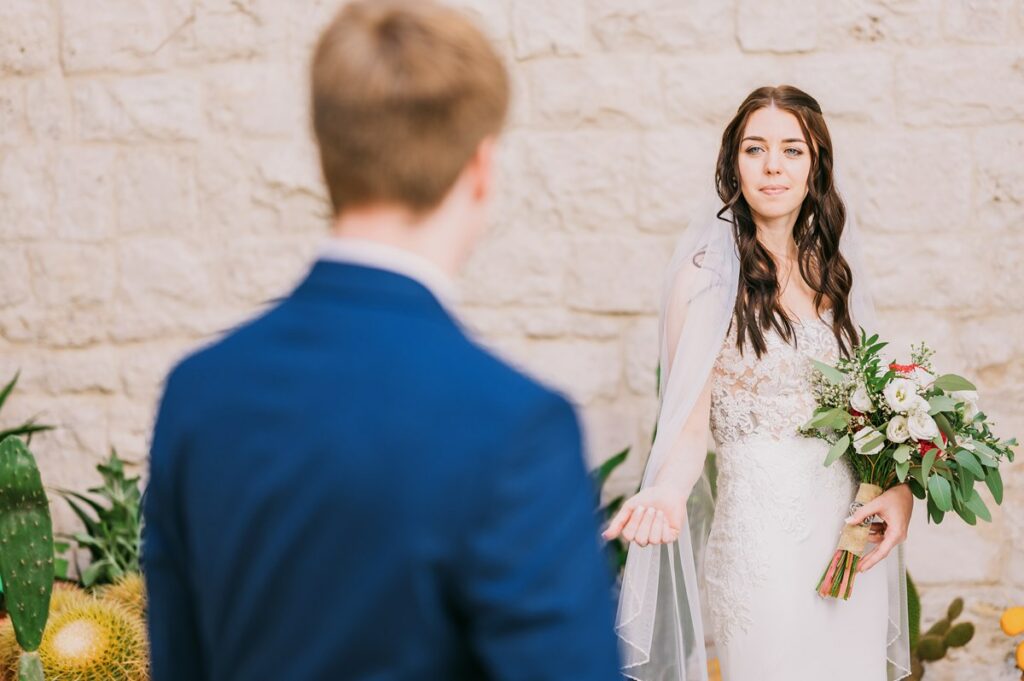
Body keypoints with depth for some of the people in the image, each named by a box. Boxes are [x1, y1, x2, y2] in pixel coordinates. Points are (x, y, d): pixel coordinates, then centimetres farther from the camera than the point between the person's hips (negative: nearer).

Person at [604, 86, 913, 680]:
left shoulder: (830, 266, 6)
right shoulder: (707, 272, -11)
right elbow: (690, 421, -11)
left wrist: (900, 486, -5)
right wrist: (668, 492, -31)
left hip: (852, 521, 6)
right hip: (763, 531, -5)